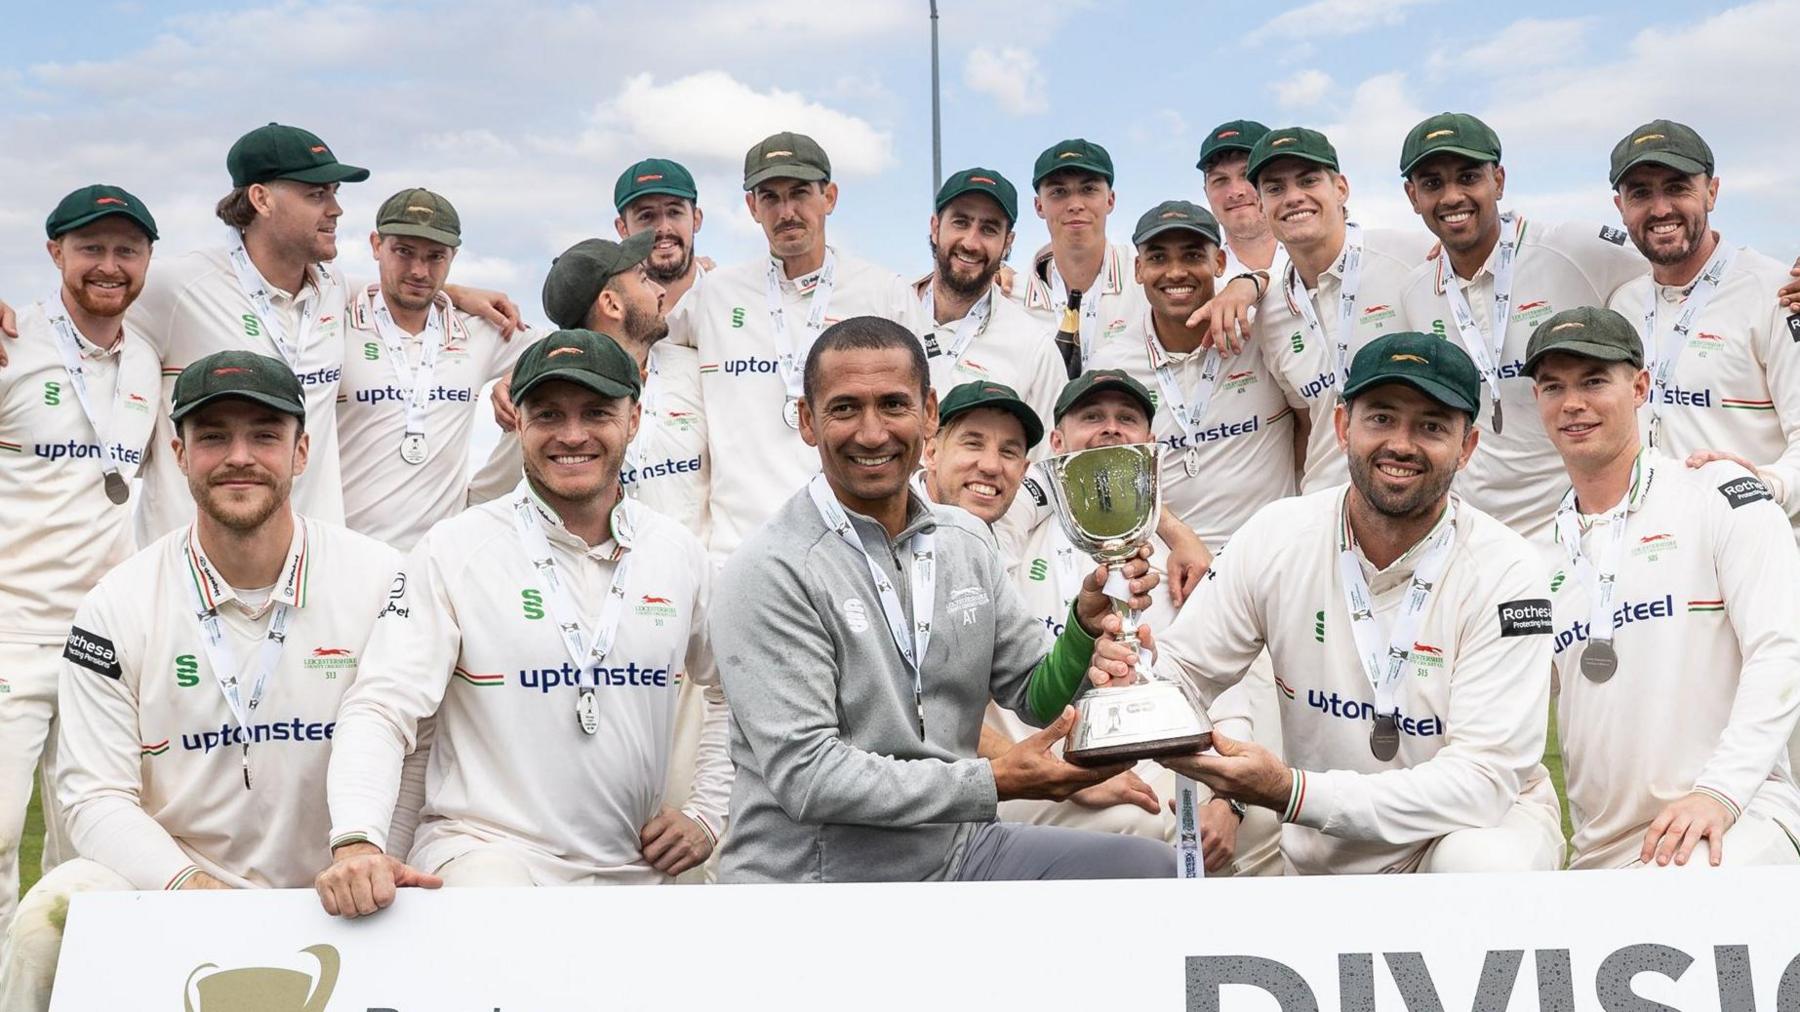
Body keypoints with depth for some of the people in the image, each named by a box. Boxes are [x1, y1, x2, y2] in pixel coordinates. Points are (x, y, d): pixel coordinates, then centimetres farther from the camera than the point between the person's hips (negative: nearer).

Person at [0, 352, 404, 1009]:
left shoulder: (381, 582, -2)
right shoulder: (118, 606, -1)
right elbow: (94, 793, -4)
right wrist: (187, 883, -21)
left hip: (330, 901, 0)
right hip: (164, 877, 0)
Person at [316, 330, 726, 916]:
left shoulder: (679, 555, 9)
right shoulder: (454, 552, -3)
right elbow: (382, 707, -11)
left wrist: (708, 815, 13)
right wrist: (357, 840, -27)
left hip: (634, 869, 6)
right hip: (484, 853, -6)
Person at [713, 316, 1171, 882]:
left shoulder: (967, 541, 8)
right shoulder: (770, 574, -15)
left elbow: (1039, 697, 12)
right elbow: (806, 776, -20)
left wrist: (1085, 628, -9)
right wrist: (993, 782, -20)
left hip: (955, 850, 6)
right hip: (819, 876, -6)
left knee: (1149, 863, -6)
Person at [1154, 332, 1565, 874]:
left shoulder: (1504, 571, -17)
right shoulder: (1276, 536, -8)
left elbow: (1482, 779, -23)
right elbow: (1180, 669, 1)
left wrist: (1292, 793, -34)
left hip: (1483, 822, -4)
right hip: (1325, 851, 5)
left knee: (1482, 864, -36)